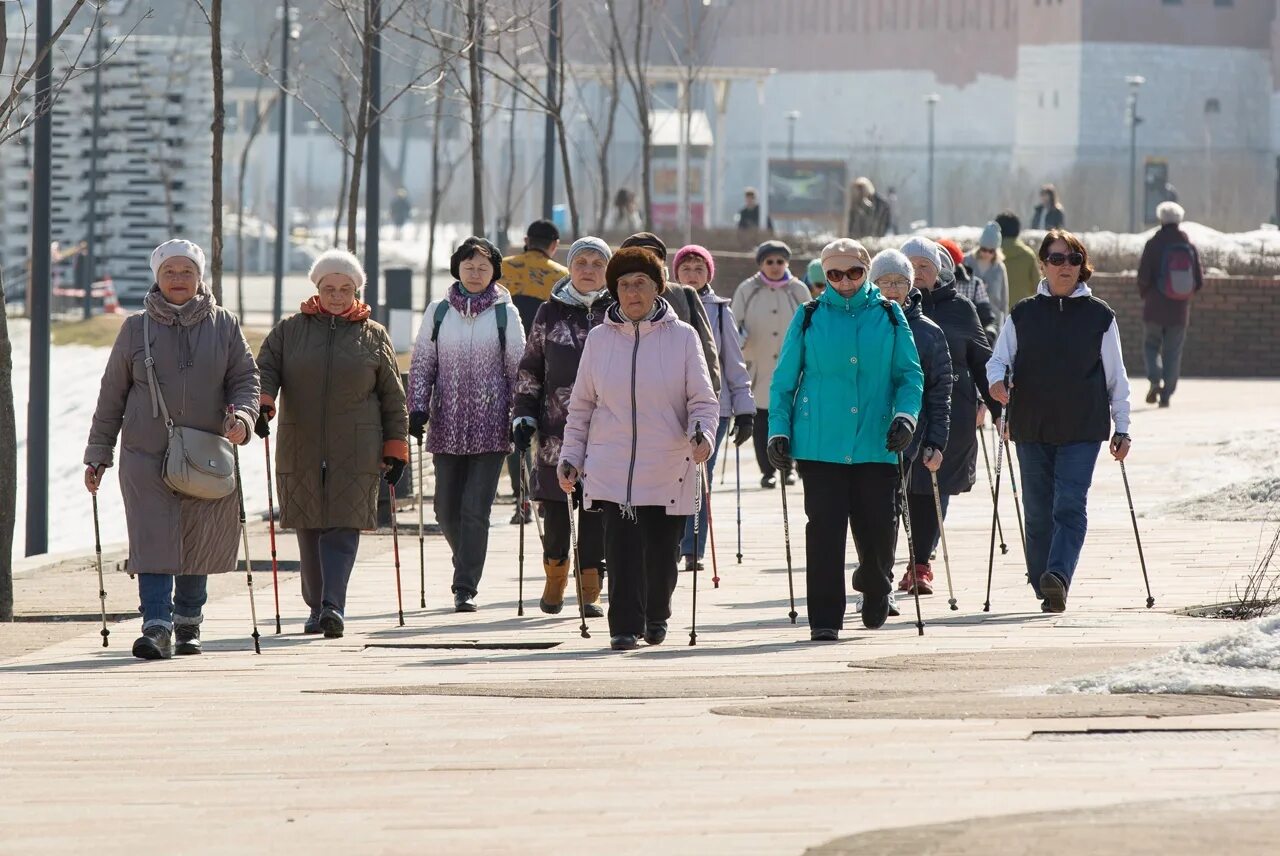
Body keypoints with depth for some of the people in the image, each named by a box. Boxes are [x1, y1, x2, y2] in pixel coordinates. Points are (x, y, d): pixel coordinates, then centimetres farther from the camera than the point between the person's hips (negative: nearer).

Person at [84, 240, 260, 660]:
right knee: (154, 542, -12)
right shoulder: (136, 329, 7)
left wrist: (241, 417, -17)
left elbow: (246, 379, 5)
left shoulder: (224, 325, 8)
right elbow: (111, 395, 10)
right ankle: (157, 629, -18)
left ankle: (188, 623, 26)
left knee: (201, 544, 8)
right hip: (147, 456, -1)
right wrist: (97, 454, 8)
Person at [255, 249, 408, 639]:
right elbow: (266, 369, 4)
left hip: (354, 455, -2)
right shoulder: (290, 330, 11)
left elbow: (393, 398, 10)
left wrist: (395, 449, 5)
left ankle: (333, 606, -20)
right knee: (309, 530, 6)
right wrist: (262, 405, -17)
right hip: (300, 451, 2)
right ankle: (317, 608, 17)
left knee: (343, 528, -12)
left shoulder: (374, 336, 10)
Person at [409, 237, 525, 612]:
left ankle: (466, 587, -6)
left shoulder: (505, 313, 3)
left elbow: (517, 367, 5)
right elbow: (422, 363, 10)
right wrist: (418, 408, 0)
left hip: (490, 425, -2)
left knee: (476, 508, -8)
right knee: (447, 507, 7)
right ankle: (467, 566, 33)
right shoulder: (438, 312, 7)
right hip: (447, 423, 3)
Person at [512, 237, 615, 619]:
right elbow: (529, 371, 13)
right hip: (558, 428, 1)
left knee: (596, 511, -3)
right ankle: (555, 580, 23)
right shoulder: (550, 313, 8)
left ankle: (590, 590, 2)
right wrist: (523, 417, 5)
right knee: (556, 509, 2)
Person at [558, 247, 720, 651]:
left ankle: (656, 617, 32)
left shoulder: (682, 337, 2)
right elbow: (581, 405, 13)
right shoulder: (599, 339, 7)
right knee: (621, 544, -13)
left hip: (668, 467, 0)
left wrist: (702, 433, -19)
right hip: (611, 463, 0)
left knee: (661, 549, 7)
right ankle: (625, 626, -11)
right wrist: (570, 457, 8)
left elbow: (703, 399, 1)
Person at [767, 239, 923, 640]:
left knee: (878, 528, 2)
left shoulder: (889, 316, 7)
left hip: (875, 444, 1)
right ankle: (825, 618, -1)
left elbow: (910, 374, 9)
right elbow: (783, 379, 9)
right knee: (824, 530, -6)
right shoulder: (809, 318, 5)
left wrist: (905, 414, -8)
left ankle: (875, 588, 33)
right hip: (820, 443, -1)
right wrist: (778, 430, 1)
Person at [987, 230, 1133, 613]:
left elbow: (1116, 379, 9)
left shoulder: (1100, 316, 6)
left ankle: (1058, 576, -28)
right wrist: (997, 379, -14)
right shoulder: (1022, 315, 9)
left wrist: (1122, 428, 6)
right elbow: (999, 359, 9)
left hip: (1083, 429, -2)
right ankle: (1046, 590, 13)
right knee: (1038, 512, 4)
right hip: (1032, 429, 2)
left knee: (1070, 506, -16)